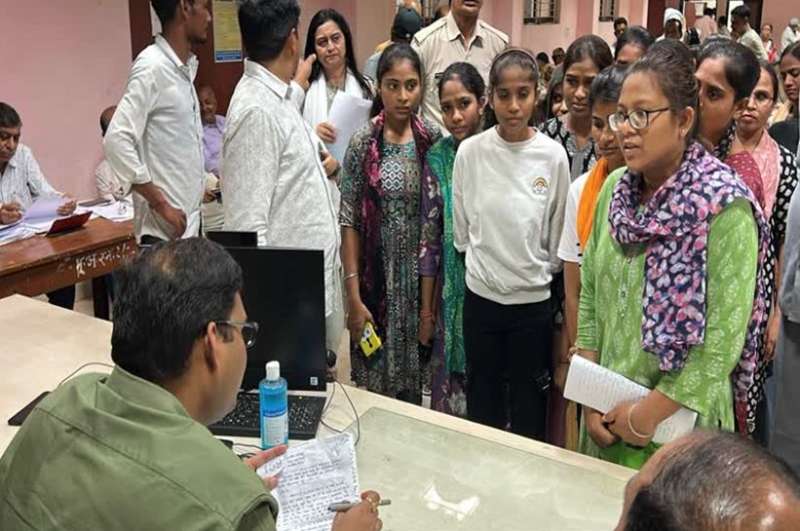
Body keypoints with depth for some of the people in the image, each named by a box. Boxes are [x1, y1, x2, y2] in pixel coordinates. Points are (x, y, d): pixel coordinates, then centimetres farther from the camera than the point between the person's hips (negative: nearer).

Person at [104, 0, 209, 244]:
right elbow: (117, 141, -23)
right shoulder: (152, 66, -16)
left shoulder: (185, 67, 10)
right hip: (166, 227, -8)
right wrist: (161, 204, -20)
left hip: (189, 219, 8)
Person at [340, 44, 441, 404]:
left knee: (414, 383, 13)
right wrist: (354, 297, -11)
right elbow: (349, 222, -6)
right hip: (377, 279, -2)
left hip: (421, 279, 2)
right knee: (375, 382, 7)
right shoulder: (363, 143, -6)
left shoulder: (433, 139, 1)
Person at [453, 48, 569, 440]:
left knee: (529, 407, 12)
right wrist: (484, 262, 9)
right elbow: (461, 229, 5)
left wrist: (538, 268, 8)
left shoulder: (553, 155, -8)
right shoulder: (470, 151, -6)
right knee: (481, 399, 15)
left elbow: (557, 234, 2)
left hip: (533, 298, -1)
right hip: (481, 294, 1)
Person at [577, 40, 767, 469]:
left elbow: (723, 341, -19)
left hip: (678, 423, -5)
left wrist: (649, 414, -15)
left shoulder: (725, 208, -17)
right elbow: (589, 296, 5)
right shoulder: (614, 189, 0)